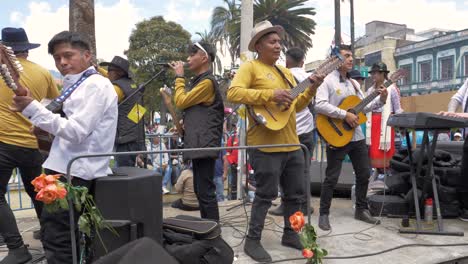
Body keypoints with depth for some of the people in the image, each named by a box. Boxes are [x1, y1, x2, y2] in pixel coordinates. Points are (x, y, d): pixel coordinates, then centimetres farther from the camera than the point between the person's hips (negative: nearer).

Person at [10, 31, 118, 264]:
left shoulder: (96, 85, -12)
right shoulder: (79, 85, 19)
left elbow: (76, 132, -21)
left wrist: (32, 108, -21)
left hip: (76, 172, -10)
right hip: (68, 168, 10)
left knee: (56, 240, -8)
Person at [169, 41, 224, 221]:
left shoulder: (207, 81, -12)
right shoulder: (197, 81, 20)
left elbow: (181, 101, -13)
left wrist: (179, 77, -2)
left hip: (204, 144, -11)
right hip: (198, 143, 11)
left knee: (206, 191, -9)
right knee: (200, 190, 16)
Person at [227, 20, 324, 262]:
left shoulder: (285, 72, 19)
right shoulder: (250, 67, -4)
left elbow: (297, 106, 20)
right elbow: (233, 93, -21)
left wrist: (311, 89, 3)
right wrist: (270, 94, -25)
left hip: (291, 144, 8)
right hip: (265, 145, -8)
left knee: (296, 194, 14)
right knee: (266, 195, -2)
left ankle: (290, 234, 31)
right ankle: (252, 241, 14)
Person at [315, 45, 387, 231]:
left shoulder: (353, 83, 16)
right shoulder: (327, 81, -9)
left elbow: (363, 107, 17)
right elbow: (319, 105, -23)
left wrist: (381, 100, 1)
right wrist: (345, 115, -24)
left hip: (357, 136, 8)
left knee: (364, 174, 12)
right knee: (332, 177, -2)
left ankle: (361, 210, 27)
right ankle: (324, 214, 10)